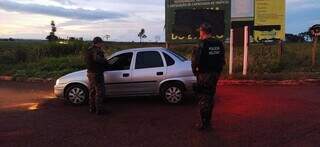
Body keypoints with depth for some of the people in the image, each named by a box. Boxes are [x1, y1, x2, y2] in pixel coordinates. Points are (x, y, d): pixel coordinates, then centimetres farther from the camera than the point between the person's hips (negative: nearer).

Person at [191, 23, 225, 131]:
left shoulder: (203, 44, -16)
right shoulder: (219, 44, 6)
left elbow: (196, 60, -16)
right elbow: (222, 60, 10)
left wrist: (195, 71, 0)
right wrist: (218, 72, 17)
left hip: (204, 75, -6)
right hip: (215, 74, 7)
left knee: (203, 98, 2)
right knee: (210, 97, 15)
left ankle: (204, 124, 7)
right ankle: (208, 122, 25)